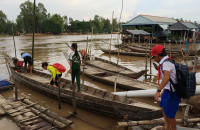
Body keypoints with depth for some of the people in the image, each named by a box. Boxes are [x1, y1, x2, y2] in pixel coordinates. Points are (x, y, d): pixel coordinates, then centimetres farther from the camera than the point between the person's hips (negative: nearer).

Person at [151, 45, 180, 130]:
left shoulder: (166, 63, -22)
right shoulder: (168, 62, 10)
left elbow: (166, 78, -39)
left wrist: (158, 91, -44)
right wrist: (163, 91, 25)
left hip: (172, 93, -10)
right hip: (168, 90, 11)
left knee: (169, 113, 6)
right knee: (163, 107, 26)